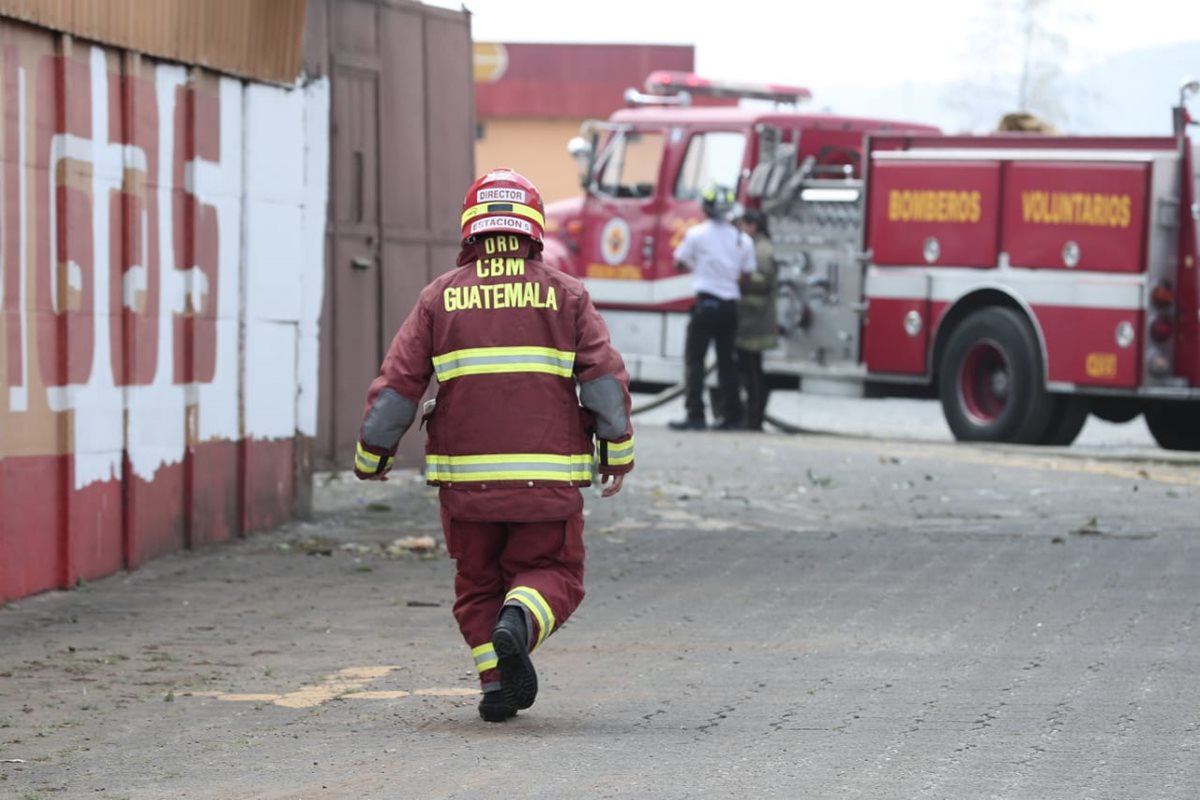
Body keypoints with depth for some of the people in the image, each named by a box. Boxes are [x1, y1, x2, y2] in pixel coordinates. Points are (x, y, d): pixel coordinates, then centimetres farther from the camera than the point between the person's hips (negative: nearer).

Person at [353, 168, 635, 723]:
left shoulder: (440, 297, 4)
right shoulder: (565, 295, 3)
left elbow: (397, 383, 2)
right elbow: (606, 376, -4)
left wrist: (371, 455, 13)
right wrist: (618, 453, 4)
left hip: (466, 478, 1)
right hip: (548, 477, -1)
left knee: (479, 583, 17)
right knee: (551, 574, 11)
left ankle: (497, 682, 1)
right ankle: (519, 622, -20)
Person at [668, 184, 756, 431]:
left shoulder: (697, 234, -5)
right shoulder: (743, 240, 5)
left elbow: (679, 263, 4)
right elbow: (748, 273, 8)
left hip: (706, 303, -4)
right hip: (731, 304, 4)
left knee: (694, 359, -1)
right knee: (727, 361, 11)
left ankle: (695, 415, -10)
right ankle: (732, 415, 9)